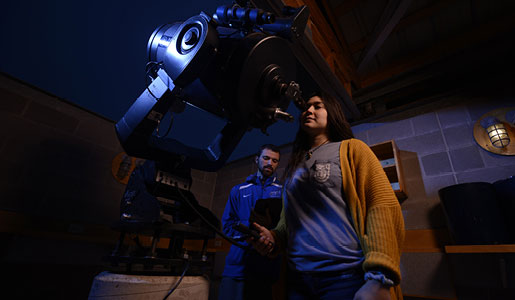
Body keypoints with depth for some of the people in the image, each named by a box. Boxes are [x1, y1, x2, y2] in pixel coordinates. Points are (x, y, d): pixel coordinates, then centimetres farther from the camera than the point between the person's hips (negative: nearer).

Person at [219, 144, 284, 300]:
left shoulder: (283, 191, 7)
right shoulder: (238, 190, 11)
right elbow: (227, 226, 4)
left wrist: (271, 226, -22)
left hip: (269, 267, -1)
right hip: (238, 265, 1)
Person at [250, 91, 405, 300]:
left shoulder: (351, 149, 2)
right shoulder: (294, 165, 16)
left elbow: (383, 206, -10)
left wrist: (379, 279, -20)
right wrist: (274, 238, 1)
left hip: (348, 276, -5)